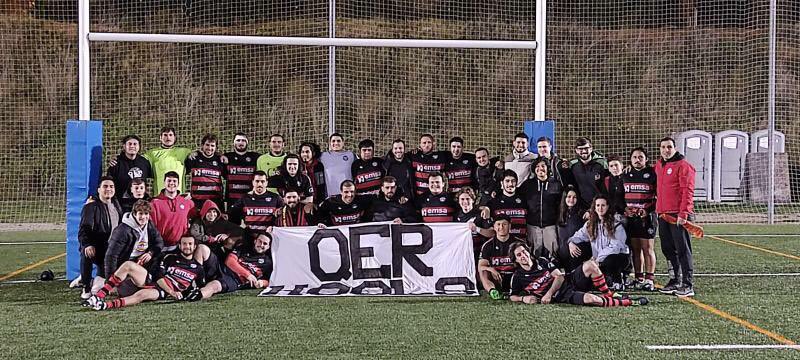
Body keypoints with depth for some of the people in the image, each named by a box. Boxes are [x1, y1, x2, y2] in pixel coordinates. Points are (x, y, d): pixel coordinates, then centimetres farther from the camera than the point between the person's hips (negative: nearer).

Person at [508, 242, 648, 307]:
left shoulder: (542, 261, 11)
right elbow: (513, 296, 10)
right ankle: (629, 302, -22)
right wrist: (524, 298, -14)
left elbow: (559, 276, 5)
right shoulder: (517, 277, 1)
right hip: (562, 296, -5)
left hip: (571, 280, 5)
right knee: (590, 299, -35)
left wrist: (549, 294, -12)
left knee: (590, 265, -24)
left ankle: (610, 295, -9)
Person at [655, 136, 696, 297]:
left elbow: (687, 191, -15)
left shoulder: (683, 166, -8)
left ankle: (688, 285, -8)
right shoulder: (658, 165, 16)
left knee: (683, 250, -8)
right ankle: (676, 281, 22)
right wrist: (658, 206, 21)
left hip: (679, 216, -8)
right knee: (668, 249, 12)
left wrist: (683, 213, -20)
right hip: (663, 214, 8)